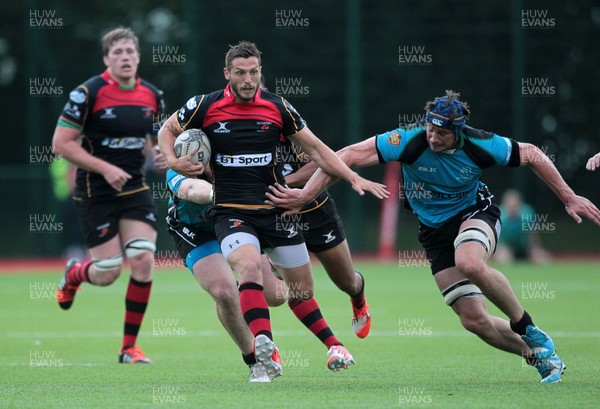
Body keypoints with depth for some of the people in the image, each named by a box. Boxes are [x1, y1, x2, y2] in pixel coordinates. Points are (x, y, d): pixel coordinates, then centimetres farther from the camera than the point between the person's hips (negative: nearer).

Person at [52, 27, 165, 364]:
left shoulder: (153, 96, 4)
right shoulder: (89, 93, -13)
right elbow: (61, 143, -13)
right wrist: (105, 168, -19)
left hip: (135, 190, 4)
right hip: (95, 194, -4)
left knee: (144, 261, -12)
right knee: (107, 274, -4)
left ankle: (130, 347, 2)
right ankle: (73, 274, 35)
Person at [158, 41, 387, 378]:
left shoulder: (277, 108, -1)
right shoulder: (205, 107, -4)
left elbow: (316, 149, 8)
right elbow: (167, 130, 13)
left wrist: (354, 178, -2)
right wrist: (173, 162, -6)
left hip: (276, 210, 3)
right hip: (232, 212, -3)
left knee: (303, 292, 7)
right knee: (250, 266, -32)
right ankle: (266, 351, -38)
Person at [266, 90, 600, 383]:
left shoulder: (480, 146, -21)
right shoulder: (411, 141, -23)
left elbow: (531, 155, -4)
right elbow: (347, 157, -24)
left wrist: (569, 197, 1)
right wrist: (305, 195, -27)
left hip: (475, 213, -2)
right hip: (435, 230, 2)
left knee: (469, 263, -38)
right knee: (474, 320, -8)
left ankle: (529, 329, -15)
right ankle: (540, 356, 15)